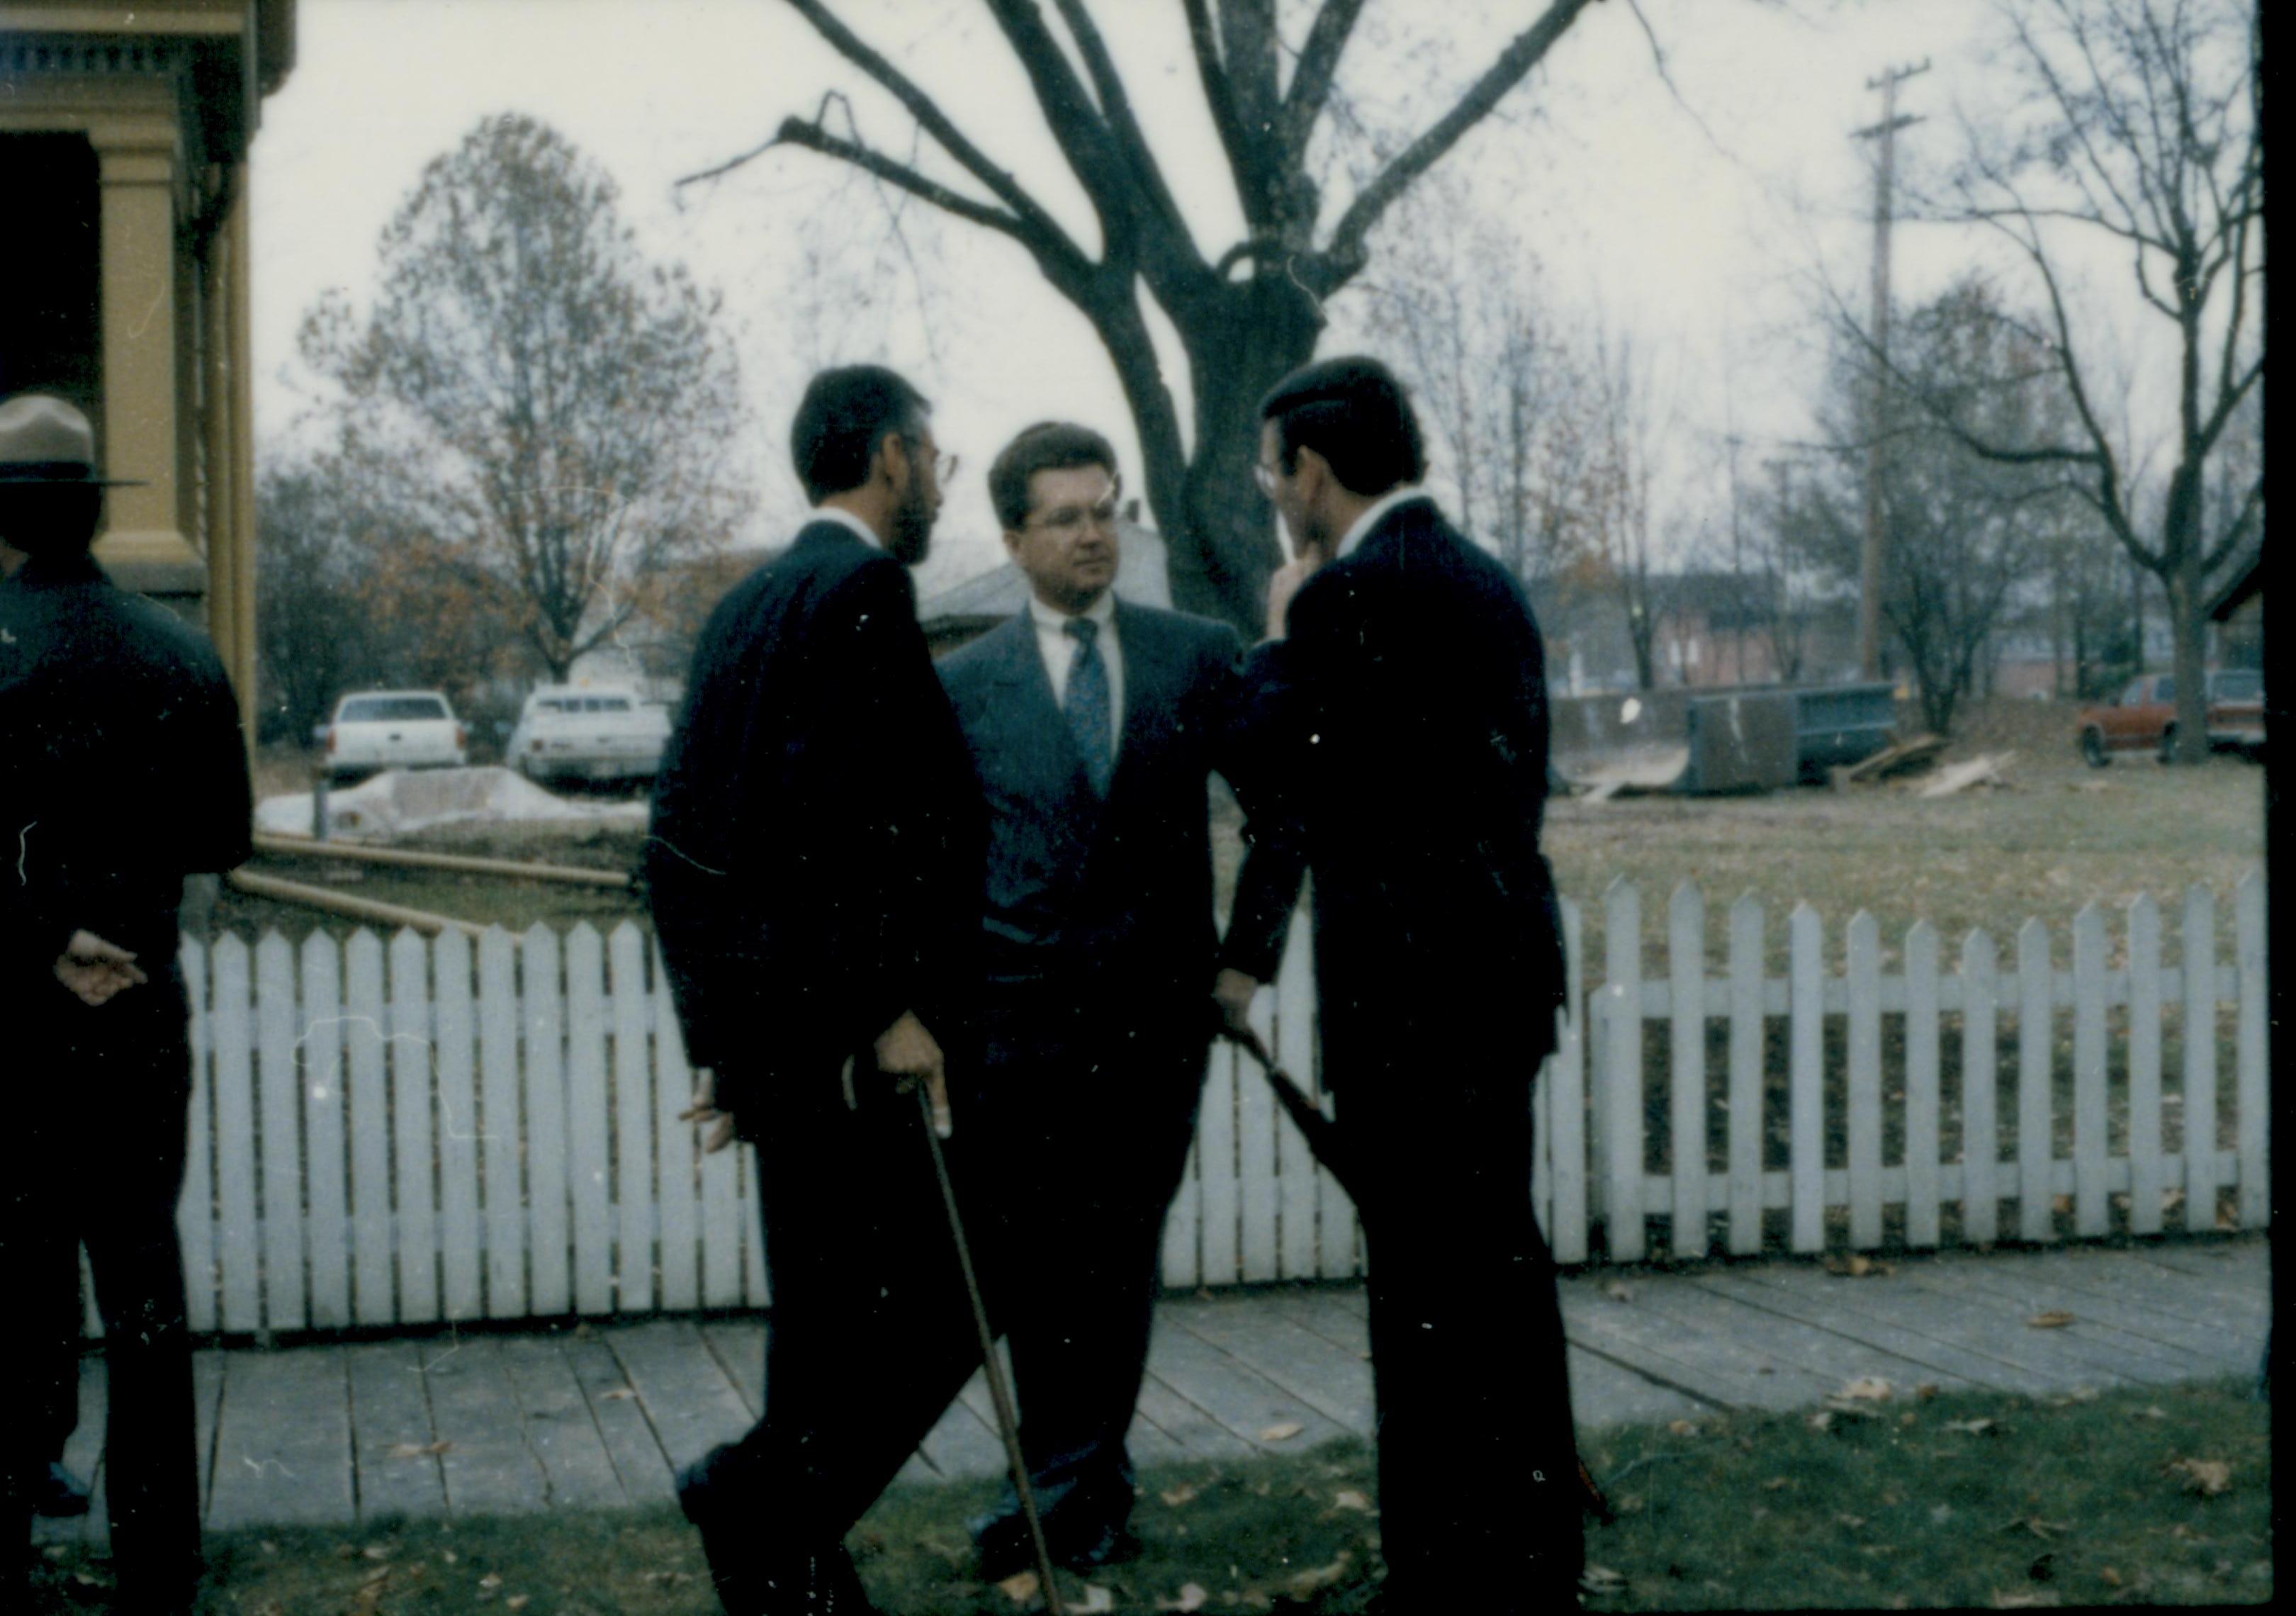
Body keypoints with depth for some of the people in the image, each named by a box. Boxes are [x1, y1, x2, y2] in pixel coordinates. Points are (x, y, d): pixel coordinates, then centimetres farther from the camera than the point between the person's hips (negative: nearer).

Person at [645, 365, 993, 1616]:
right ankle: (764, 1495, -5)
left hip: (774, 1032, 10)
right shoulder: (861, 591, -11)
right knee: (941, 1302, -4)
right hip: (855, 1040, -10)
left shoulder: (745, 608, 17)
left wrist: (722, 1033, 20)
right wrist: (888, 1009, -21)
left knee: (831, 1318, 14)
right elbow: (840, 812, -22)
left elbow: (683, 832, 18)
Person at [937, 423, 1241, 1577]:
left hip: (1154, 1015, 1)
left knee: (1118, 1265, 7)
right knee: (1028, 1268, 1)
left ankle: (1066, 1491, 19)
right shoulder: (963, 683, 4)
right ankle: (1085, 1484, 17)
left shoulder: (1198, 655, 5)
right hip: (1019, 1017, -1)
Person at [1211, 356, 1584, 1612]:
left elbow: (1271, 778, -10)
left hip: (1409, 985, -9)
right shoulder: (1484, 579, 14)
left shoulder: (1350, 592, -14)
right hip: (1502, 955, 9)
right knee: (1497, 1263, 17)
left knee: (1431, 1284, -3)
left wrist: (1280, 635, 2)